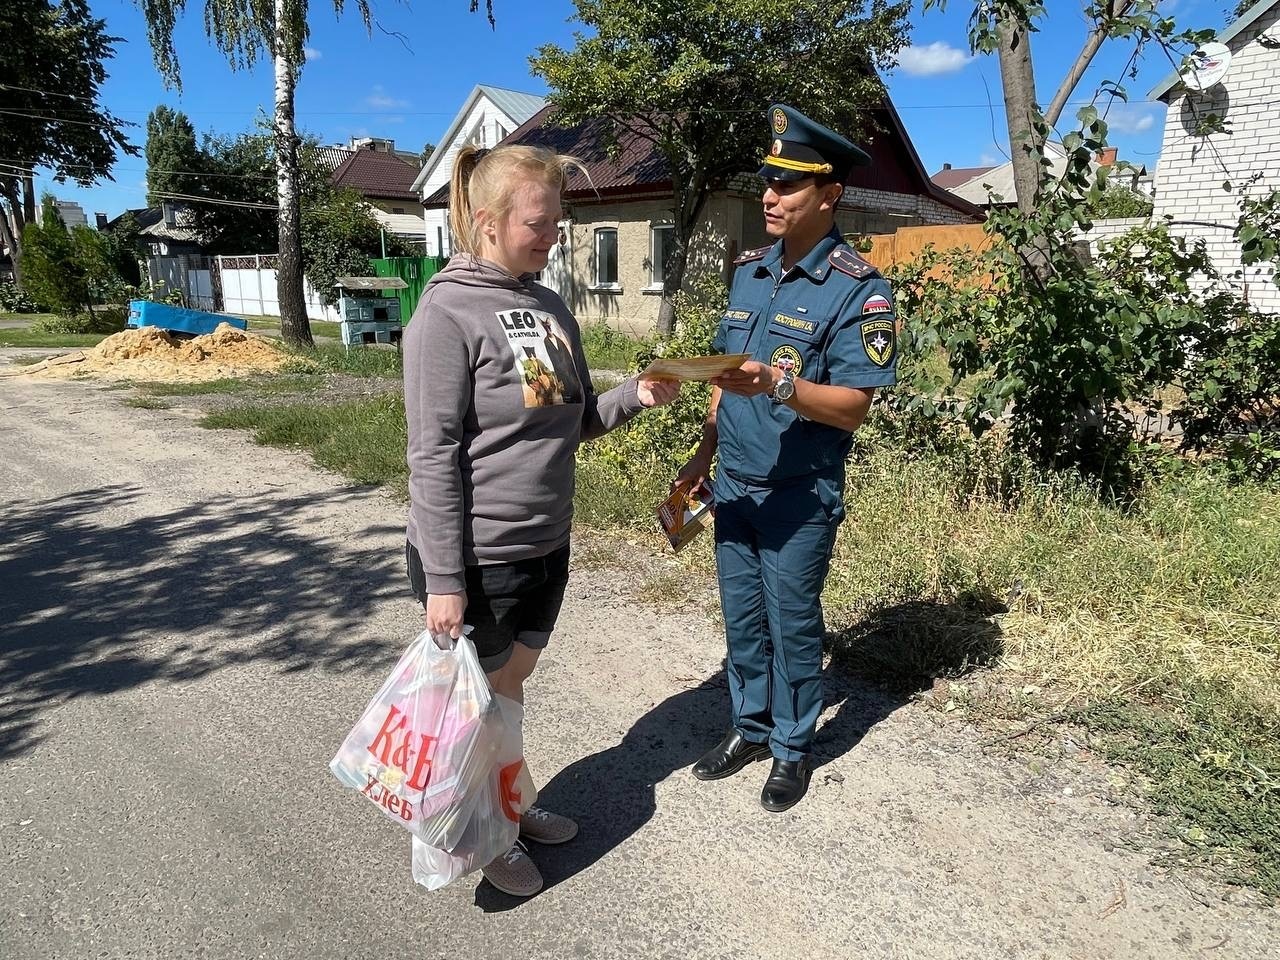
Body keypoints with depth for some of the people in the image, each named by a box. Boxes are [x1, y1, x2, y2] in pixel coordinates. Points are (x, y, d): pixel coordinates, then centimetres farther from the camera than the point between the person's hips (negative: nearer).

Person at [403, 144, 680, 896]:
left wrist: (634, 397, -8)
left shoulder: (551, 307, 6)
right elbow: (434, 457, -18)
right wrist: (443, 579, -18)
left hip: (546, 546, 6)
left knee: (514, 682, 22)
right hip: (480, 557, -6)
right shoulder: (448, 313, -16)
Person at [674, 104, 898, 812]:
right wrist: (703, 457, 12)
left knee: (792, 626, 9)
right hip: (733, 485, 6)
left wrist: (777, 384, -35)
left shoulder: (857, 288, -13)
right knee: (742, 618, 17)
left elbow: (853, 405, -19)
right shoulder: (749, 271, 8)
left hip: (800, 495, -6)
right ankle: (750, 728, 36)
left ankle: (792, 749, 29)